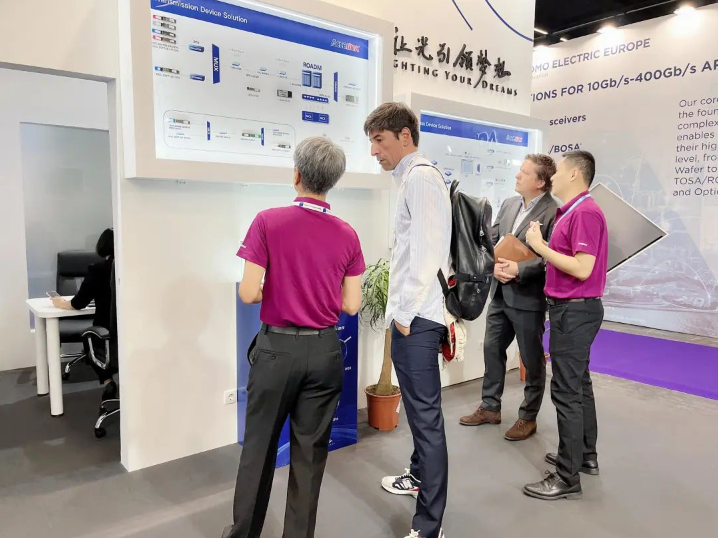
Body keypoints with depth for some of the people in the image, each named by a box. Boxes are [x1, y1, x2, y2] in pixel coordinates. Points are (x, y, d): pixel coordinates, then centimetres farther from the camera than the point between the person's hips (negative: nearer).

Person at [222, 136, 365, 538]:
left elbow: (249, 293, -12)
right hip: (325, 350, 2)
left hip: (278, 347, -2)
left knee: (260, 446, 15)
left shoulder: (268, 222, -11)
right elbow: (352, 305, -1)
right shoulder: (347, 235, -3)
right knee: (310, 450, 14)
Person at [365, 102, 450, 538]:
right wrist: (401, 310, 16)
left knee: (426, 415, -5)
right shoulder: (411, 177, 18)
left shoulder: (421, 176, -11)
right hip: (408, 314, 10)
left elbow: (427, 250, -19)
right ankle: (420, 477, 42)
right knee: (418, 408, 23)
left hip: (416, 318, -10)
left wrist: (406, 313, -15)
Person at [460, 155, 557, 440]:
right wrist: (495, 264, -9)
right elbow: (491, 239, 8)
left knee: (532, 359, 9)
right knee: (492, 349, 16)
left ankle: (528, 417, 26)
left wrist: (519, 269, -26)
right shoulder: (508, 204, 8)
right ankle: (490, 407, 33)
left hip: (528, 297, -7)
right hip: (500, 293, 8)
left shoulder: (553, 212, -15)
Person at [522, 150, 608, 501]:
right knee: (578, 385, 19)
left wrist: (540, 245, -17)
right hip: (572, 309, 11)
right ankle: (585, 456, 33)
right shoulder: (572, 211, 13)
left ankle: (567, 478, 5)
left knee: (566, 391, -5)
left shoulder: (585, 212, -18)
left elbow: (582, 269, -24)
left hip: (574, 311, -11)